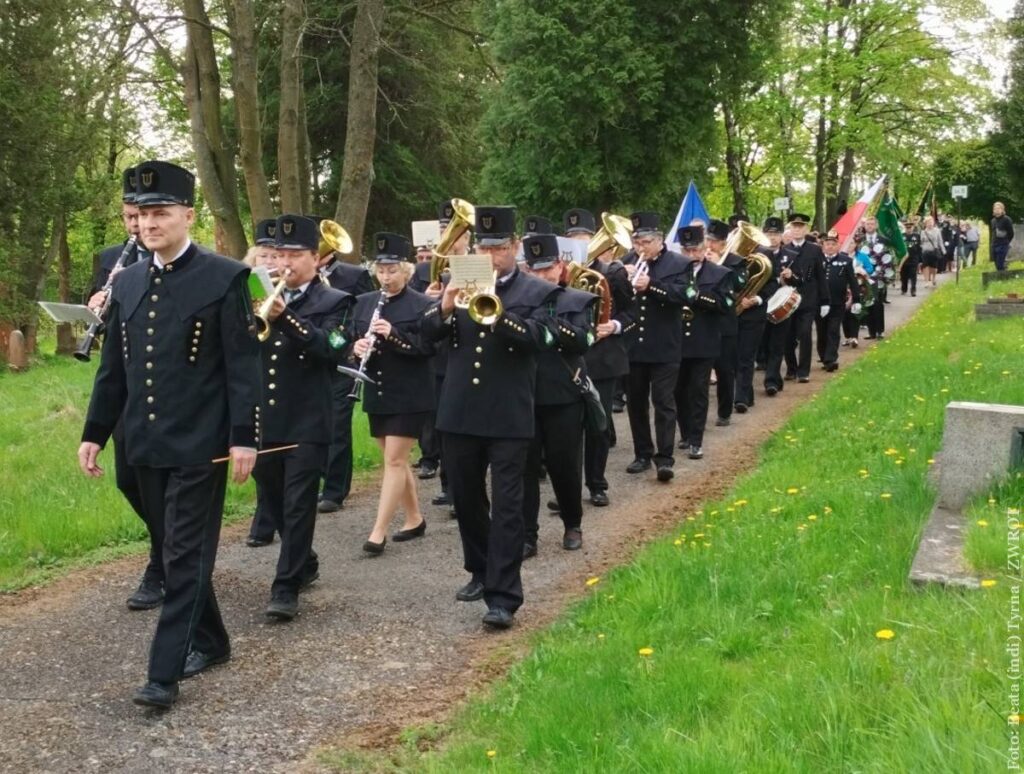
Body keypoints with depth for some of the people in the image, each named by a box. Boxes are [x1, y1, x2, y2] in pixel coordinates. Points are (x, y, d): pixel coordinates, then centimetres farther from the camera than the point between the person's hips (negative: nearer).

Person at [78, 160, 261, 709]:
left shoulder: (225, 277, -7)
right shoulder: (127, 281, 10)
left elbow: (244, 365, -10)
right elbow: (112, 367, 15)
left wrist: (244, 436, -15)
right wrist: (94, 432, 12)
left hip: (199, 443, -6)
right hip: (146, 443, 6)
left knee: (186, 554, -4)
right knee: (177, 549, 16)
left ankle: (165, 672, -1)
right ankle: (208, 639, 32)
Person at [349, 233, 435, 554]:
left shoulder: (422, 305, -8)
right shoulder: (365, 302, 9)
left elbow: (429, 347, -15)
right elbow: (352, 339, 11)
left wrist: (394, 335, -27)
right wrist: (357, 347, -13)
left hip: (409, 395, -6)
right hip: (378, 394, 6)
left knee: (394, 460, -6)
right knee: (394, 459, 13)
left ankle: (378, 532, -6)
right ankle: (415, 519, 27)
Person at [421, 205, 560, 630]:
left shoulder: (538, 292, 0)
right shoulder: (461, 283, 10)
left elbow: (537, 339, -16)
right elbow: (429, 333, 0)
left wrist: (500, 315, -33)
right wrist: (445, 308, -21)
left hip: (509, 417, -4)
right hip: (459, 412, 4)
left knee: (507, 505, -5)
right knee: (466, 499, 15)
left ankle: (503, 597, -4)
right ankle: (481, 571, 33)